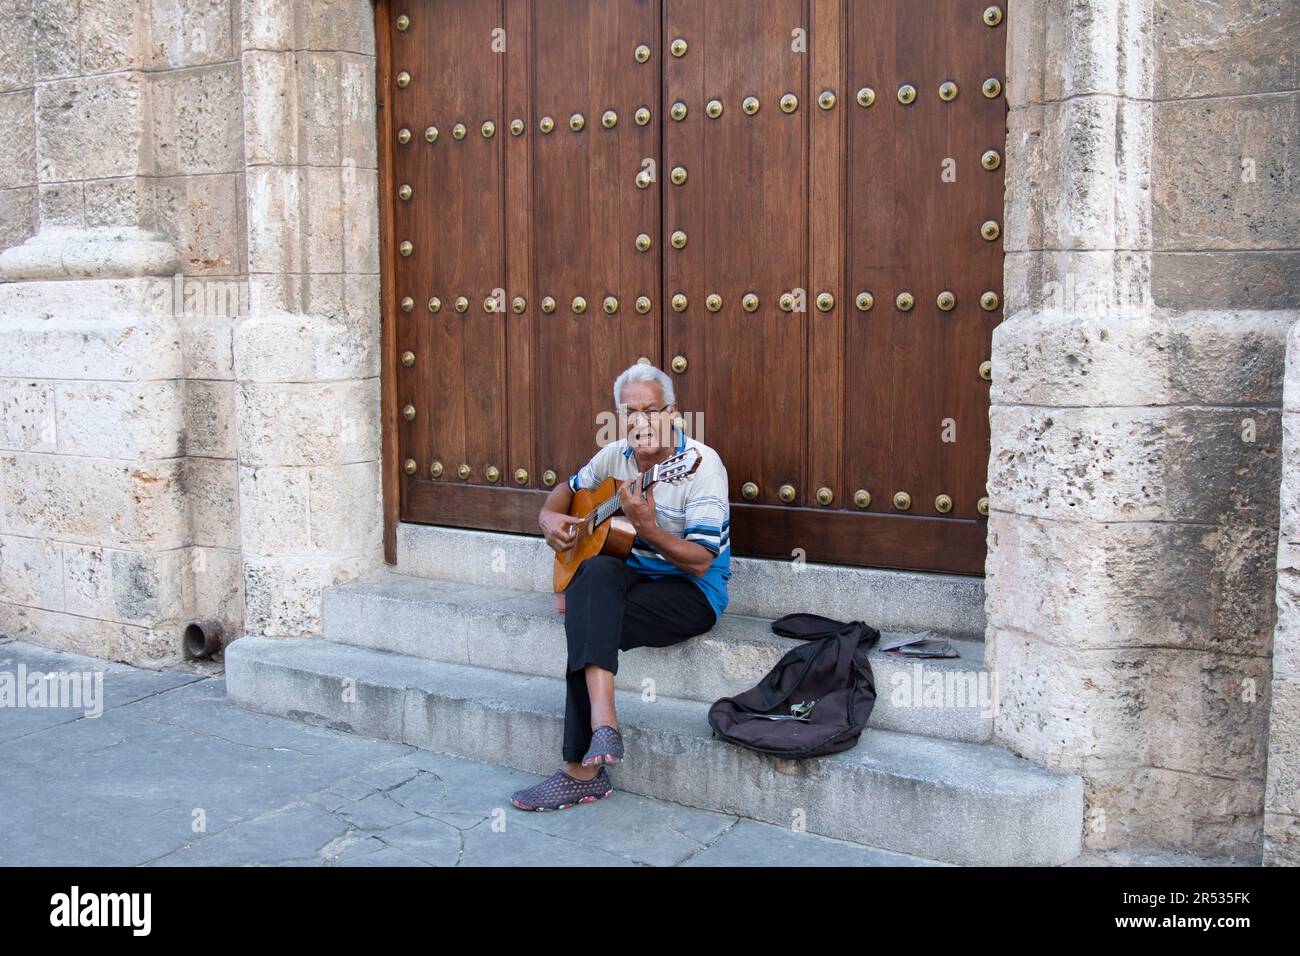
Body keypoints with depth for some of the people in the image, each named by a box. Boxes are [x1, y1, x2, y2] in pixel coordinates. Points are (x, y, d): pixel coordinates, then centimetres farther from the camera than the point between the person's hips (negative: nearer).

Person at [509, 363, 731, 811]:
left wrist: (647, 527, -33)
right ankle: (602, 722, -39)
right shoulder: (615, 456, 5)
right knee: (596, 572, -32)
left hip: (693, 593, -5)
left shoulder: (702, 464, -15)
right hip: (631, 575, 6)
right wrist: (550, 517, 2)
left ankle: (583, 770, -26)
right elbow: (569, 488, 24)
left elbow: (701, 561, -19)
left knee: (587, 622, -29)